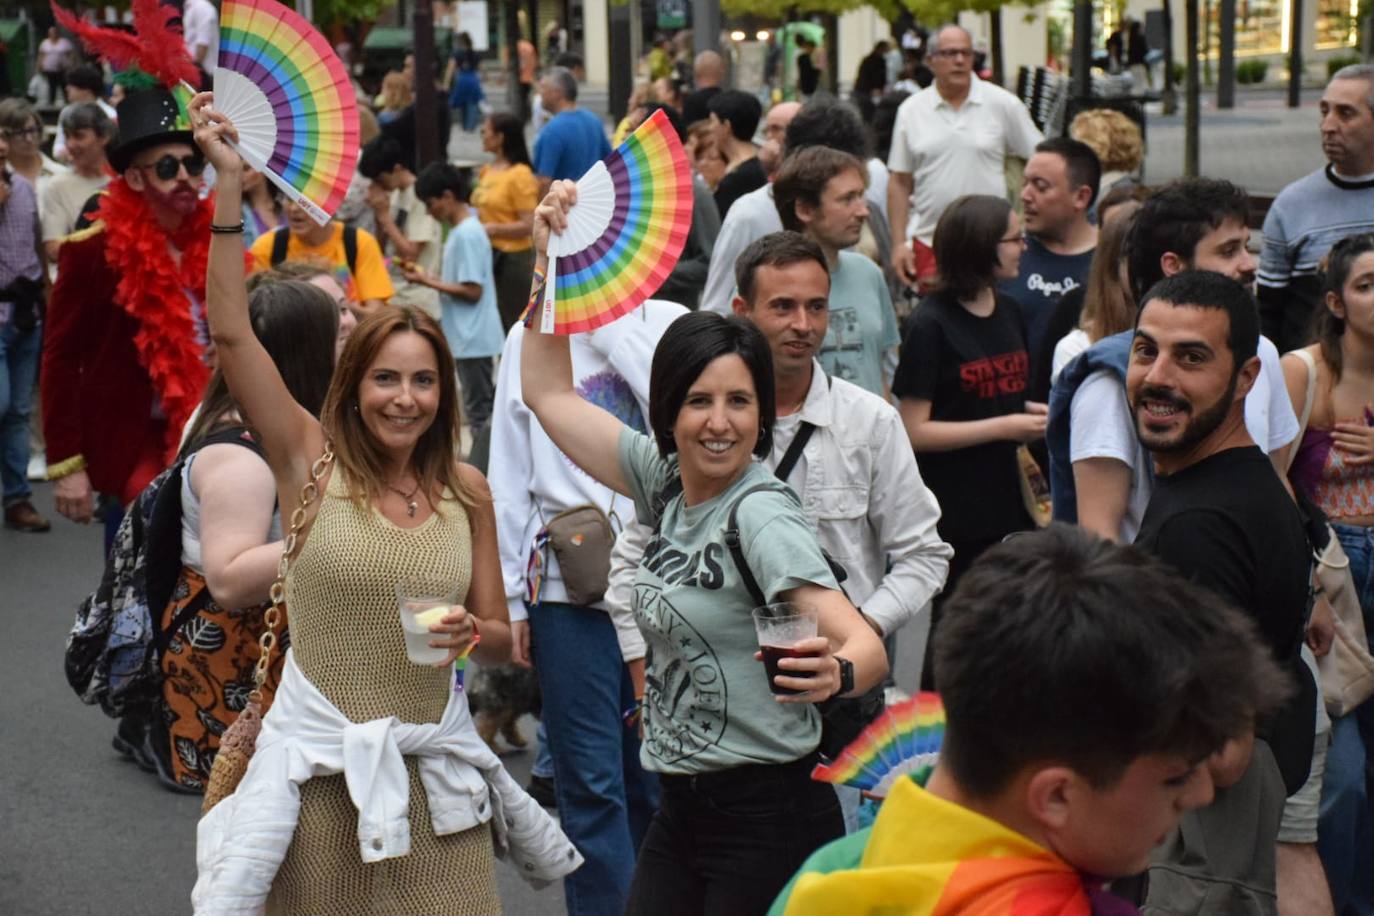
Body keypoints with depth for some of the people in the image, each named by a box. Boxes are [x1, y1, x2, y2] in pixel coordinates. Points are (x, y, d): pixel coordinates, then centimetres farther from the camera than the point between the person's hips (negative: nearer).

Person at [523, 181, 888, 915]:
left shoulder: (762, 514, -17)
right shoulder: (663, 482, 4)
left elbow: (866, 645, -27)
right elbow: (548, 392, 14)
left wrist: (834, 673, -49)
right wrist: (548, 258, 9)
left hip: (766, 816, -7)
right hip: (682, 807, 7)